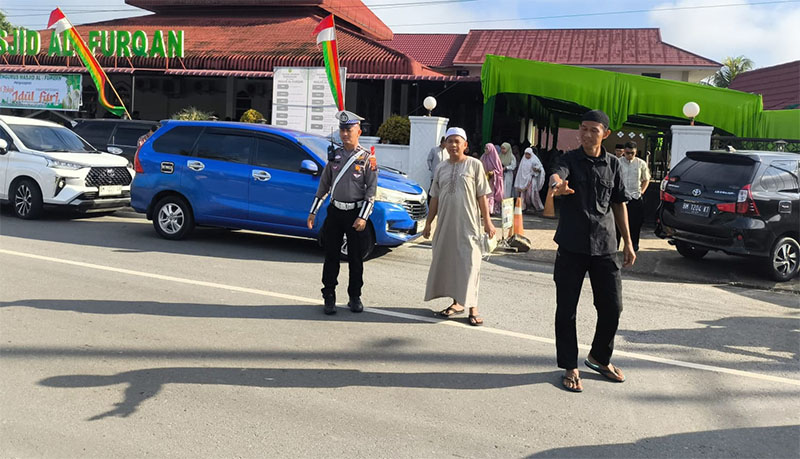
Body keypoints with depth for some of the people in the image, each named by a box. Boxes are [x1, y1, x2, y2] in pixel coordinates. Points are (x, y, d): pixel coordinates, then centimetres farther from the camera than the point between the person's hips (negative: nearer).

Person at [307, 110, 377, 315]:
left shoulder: (367, 158, -3)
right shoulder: (334, 156, 8)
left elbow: (371, 190, -6)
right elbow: (323, 185, 13)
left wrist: (363, 217, -14)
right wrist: (313, 212, 10)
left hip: (355, 213, -3)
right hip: (335, 212, 3)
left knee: (355, 258, 5)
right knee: (331, 256, 5)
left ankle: (355, 297, 17)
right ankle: (329, 297, 14)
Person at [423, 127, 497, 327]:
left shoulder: (474, 165, 0)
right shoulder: (441, 168, 12)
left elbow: (482, 196, -2)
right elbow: (435, 198, 15)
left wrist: (487, 221, -7)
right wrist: (428, 223, 13)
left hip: (468, 223, -5)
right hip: (446, 224, 5)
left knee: (469, 263, -6)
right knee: (447, 261, 7)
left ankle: (472, 307, -1)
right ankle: (457, 303, 19)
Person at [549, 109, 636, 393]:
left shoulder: (613, 164, 8)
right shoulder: (570, 159, -3)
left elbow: (619, 204, 14)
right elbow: (558, 174, -26)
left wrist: (628, 242, 11)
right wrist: (557, 185, -51)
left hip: (604, 247, 3)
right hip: (572, 245, -3)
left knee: (612, 307, 6)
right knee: (566, 309, 2)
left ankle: (600, 358, 30)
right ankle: (570, 367, 17)